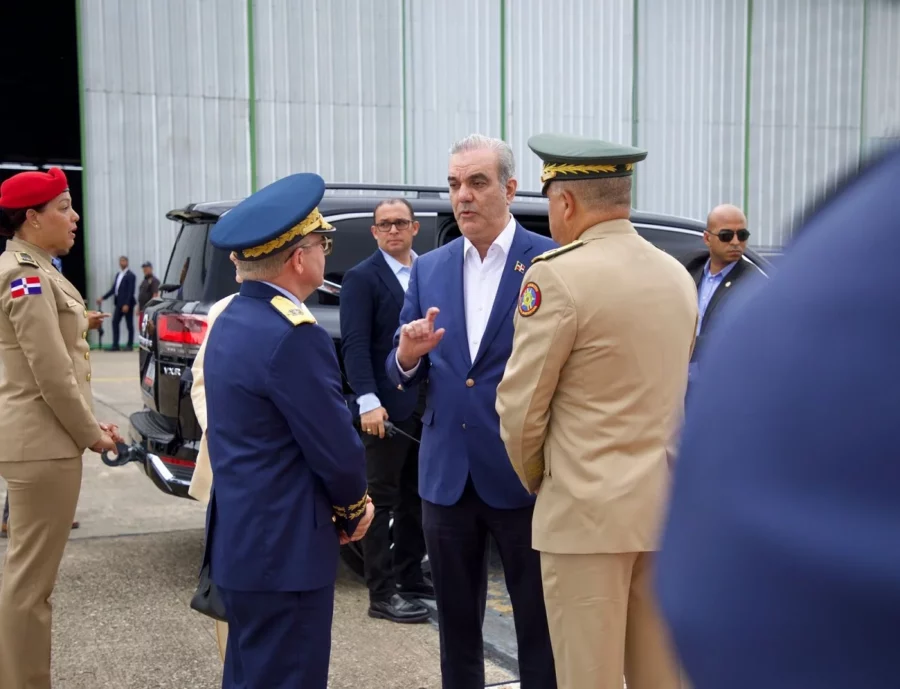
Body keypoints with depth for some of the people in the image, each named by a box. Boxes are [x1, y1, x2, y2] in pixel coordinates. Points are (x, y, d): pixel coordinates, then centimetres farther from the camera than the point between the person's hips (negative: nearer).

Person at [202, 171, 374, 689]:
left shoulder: (232, 321, 8)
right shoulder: (293, 335, -23)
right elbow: (337, 448, -19)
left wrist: (336, 503, 11)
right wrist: (354, 507, 2)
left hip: (241, 540, 10)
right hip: (283, 549, -10)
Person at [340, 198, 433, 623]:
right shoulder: (362, 278, -6)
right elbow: (355, 344, -13)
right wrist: (368, 401, -22)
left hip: (426, 407, 6)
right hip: (387, 408, -6)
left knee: (416, 497, 15)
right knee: (383, 500, 1)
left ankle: (409, 577, 28)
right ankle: (382, 593, 8)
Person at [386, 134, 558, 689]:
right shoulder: (429, 269, 7)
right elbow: (402, 376, 9)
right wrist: (408, 355, -12)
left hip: (523, 476, -4)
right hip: (447, 475, 5)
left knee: (538, 625, 9)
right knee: (457, 624, 18)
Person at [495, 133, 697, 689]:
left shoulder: (558, 275, -14)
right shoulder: (678, 276, 9)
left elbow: (520, 408, -10)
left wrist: (534, 481, 7)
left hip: (589, 511, -7)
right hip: (666, 504, 7)